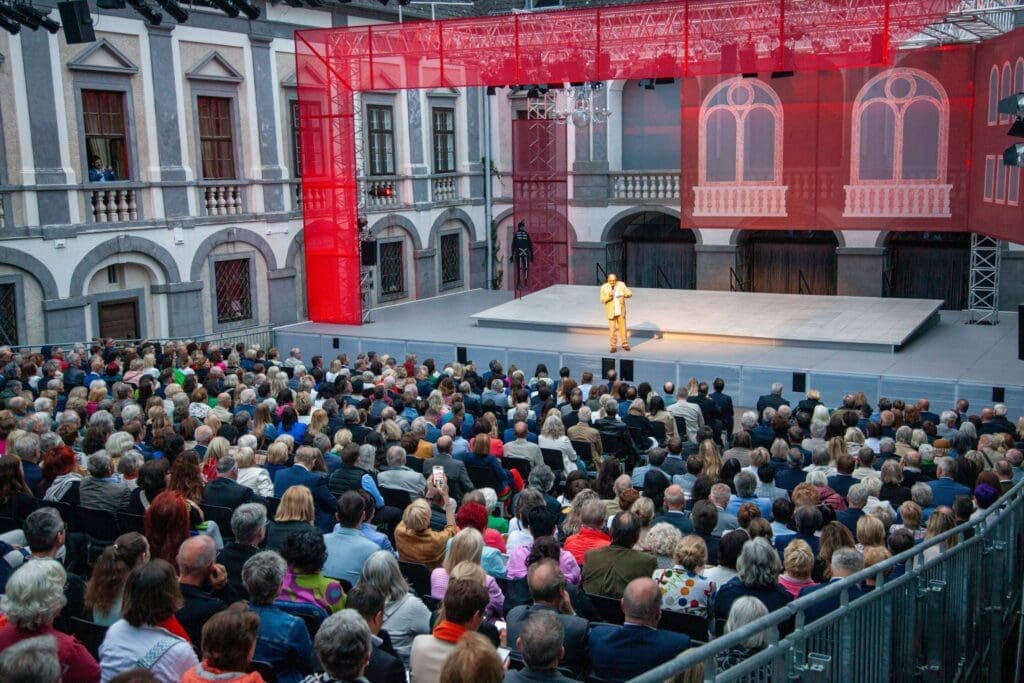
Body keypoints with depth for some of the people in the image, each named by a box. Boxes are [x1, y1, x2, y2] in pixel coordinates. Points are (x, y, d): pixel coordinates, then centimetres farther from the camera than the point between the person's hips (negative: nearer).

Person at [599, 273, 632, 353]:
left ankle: (625, 344, 19)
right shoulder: (604, 287, -9)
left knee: (623, 327, 6)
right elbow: (602, 300, -12)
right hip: (611, 311, -2)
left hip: (620, 310, 2)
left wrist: (624, 295, -27)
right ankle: (613, 346, 9)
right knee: (612, 329, 0)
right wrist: (609, 296, -31)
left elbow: (629, 294, -6)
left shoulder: (621, 285, -5)